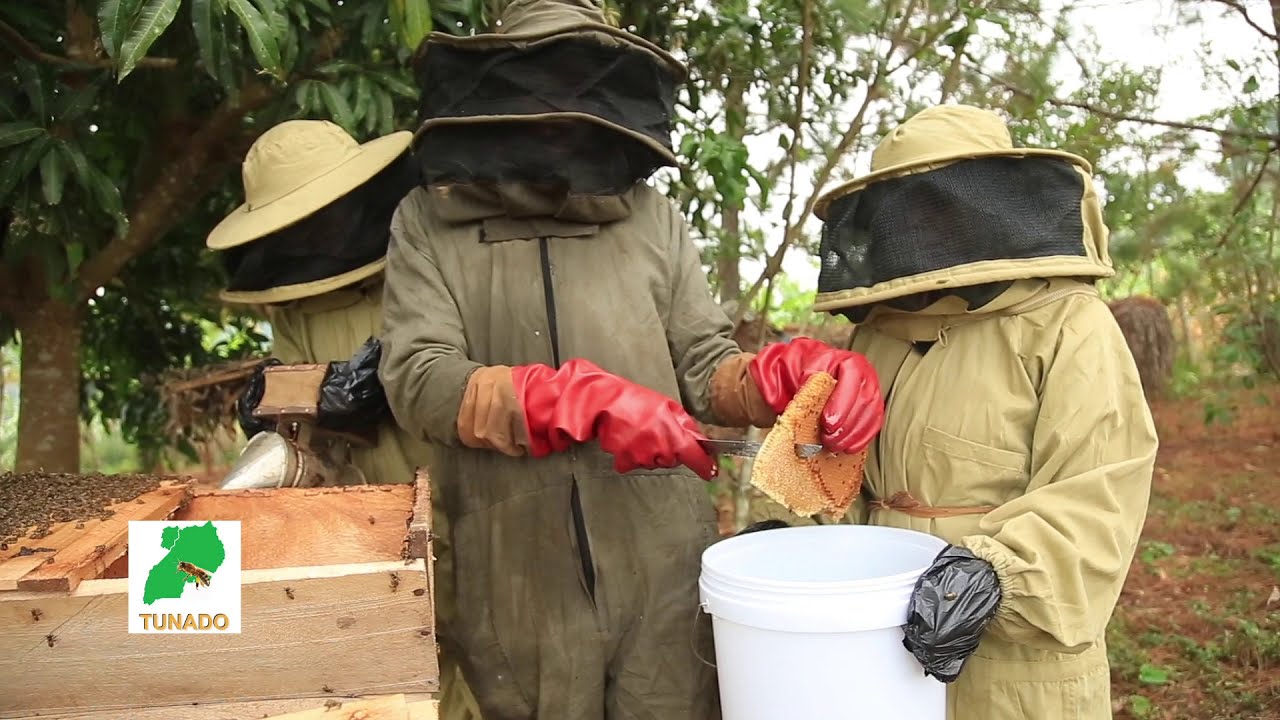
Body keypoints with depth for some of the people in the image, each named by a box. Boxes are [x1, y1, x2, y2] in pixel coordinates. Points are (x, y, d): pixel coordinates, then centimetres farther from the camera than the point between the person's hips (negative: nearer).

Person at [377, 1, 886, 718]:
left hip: (663, 580, 1)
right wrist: (587, 399, -25)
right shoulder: (429, 222, 1)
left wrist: (787, 376, -18)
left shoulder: (650, 215, 4)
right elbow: (419, 380, -11)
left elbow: (706, 368, 5)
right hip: (515, 591, 0)